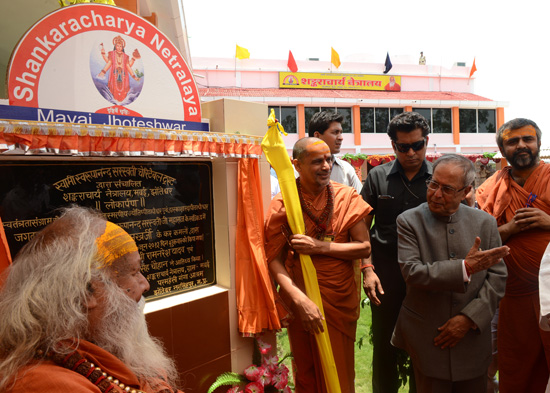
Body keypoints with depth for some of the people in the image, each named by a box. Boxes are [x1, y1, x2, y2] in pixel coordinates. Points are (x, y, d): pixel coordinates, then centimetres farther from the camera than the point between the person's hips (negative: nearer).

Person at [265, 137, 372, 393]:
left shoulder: (347, 197, -4)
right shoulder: (282, 204, -9)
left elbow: (365, 247, -7)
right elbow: (275, 260, -11)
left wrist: (321, 247, -19)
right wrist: (300, 300, -22)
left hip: (341, 298, 2)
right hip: (302, 299, -1)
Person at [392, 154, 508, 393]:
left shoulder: (485, 223, 1)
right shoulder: (409, 221, -8)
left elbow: (498, 277, 0)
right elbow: (412, 272, -18)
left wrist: (469, 318, -10)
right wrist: (465, 268, -26)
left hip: (473, 335, 3)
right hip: (427, 338, -2)